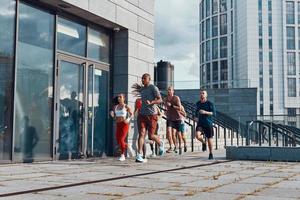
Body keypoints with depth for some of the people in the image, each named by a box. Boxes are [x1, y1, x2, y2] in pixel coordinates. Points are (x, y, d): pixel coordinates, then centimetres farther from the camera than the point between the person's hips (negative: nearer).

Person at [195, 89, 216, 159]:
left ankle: (211, 154, 21)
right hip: (200, 123, 3)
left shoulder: (210, 104, -6)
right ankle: (203, 143, 10)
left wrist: (205, 112, -26)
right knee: (197, 135, -23)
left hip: (208, 124, -3)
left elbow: (214, 113, -15)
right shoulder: (198, 104, 9)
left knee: (209, 139, 3)